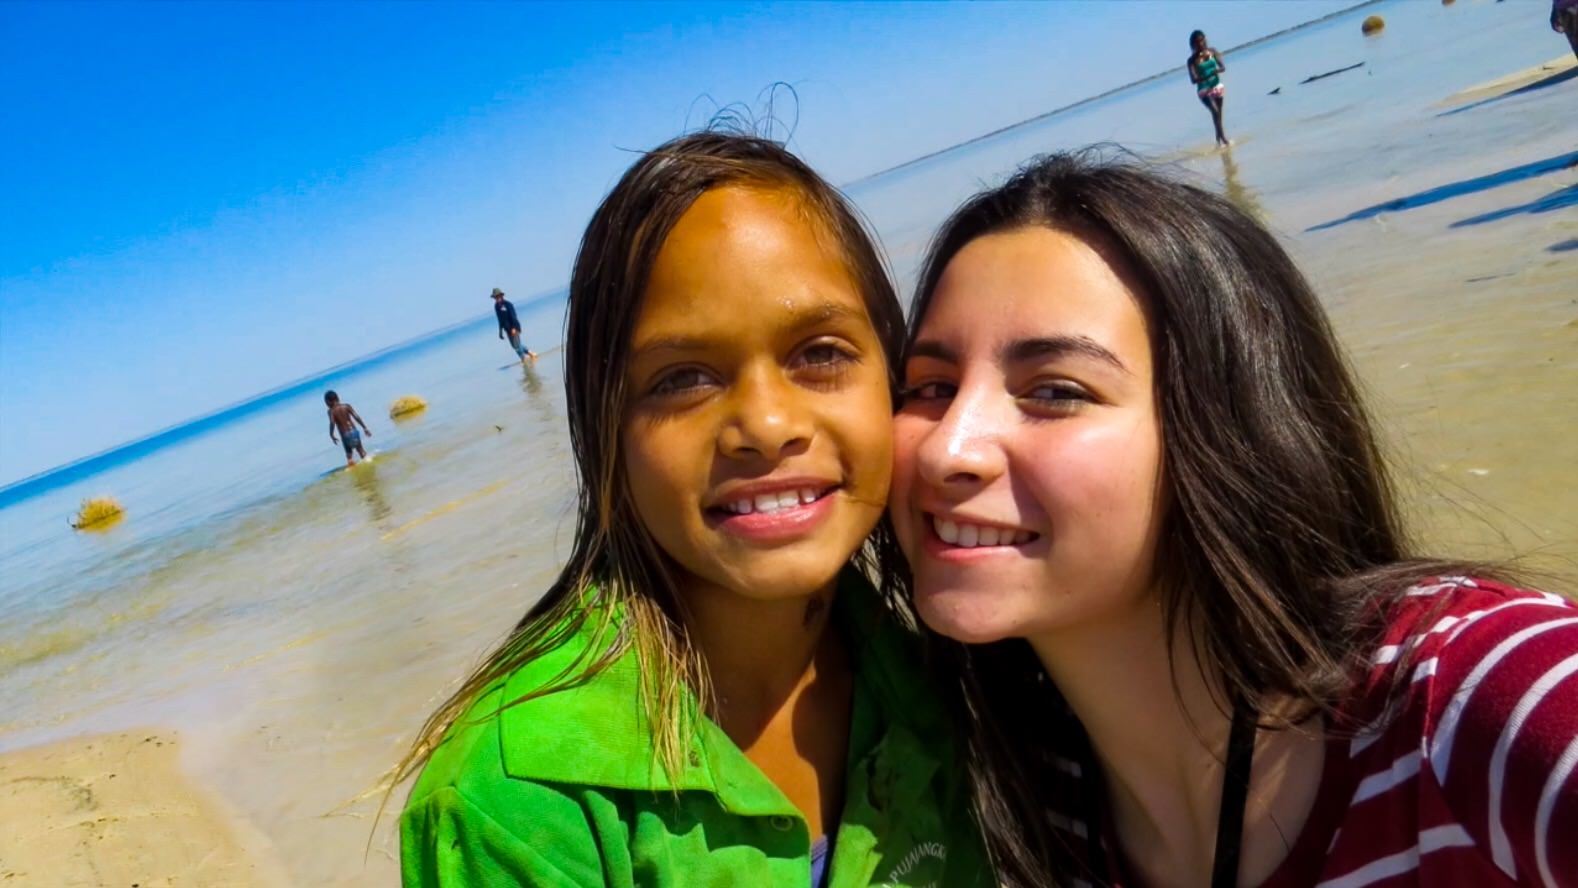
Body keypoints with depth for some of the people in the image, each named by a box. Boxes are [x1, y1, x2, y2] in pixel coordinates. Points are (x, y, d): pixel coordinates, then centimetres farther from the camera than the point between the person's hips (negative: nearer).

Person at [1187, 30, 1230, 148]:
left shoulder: (1212, 52, -2)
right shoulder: (1192, 60, -11)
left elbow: (1223, 67, -6)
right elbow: (1193, 80, -20)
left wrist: (1217, 70, -28)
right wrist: (1207, 76, -35)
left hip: (1217, 86, 4)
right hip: (1204, 90, -4)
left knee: (1219, 114, 13)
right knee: (1215, 111, -22)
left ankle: (1219, 139, 30)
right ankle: (1223, 138, -20)